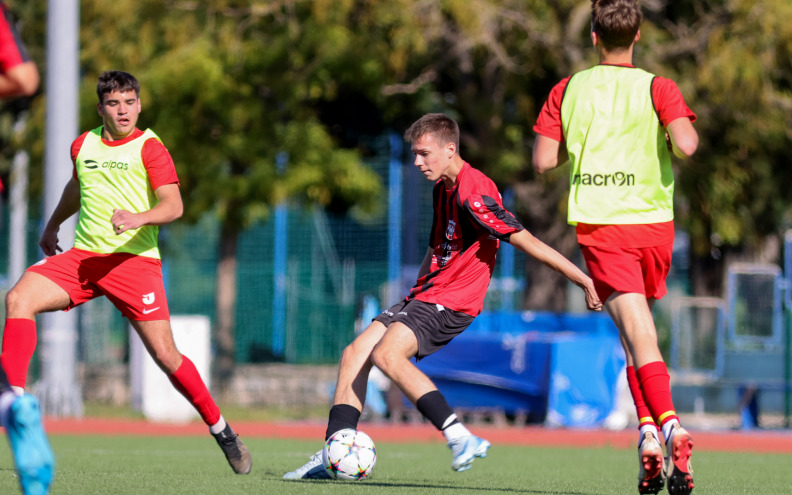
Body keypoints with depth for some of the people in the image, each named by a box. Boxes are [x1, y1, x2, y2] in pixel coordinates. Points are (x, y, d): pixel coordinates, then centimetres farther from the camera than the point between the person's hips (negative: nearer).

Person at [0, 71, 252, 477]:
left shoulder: (149, 147, -3)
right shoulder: (83, 145, 13)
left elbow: (173, 206, -13)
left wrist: (140, 217, -33)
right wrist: (52, 225, 46)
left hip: (134, 259, -4)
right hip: (83, 256, 4)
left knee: (165, 356, -7)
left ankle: (220, 430, 11)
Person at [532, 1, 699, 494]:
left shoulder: (568, 91, 3)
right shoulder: (658, 89, -2)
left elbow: (543, 161, 2)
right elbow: (686, 145, -17)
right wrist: (688, 132, 6)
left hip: (600, 226, -1)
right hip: (654, 224, 1)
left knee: (639, 334, -9)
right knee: (638, 329, 18)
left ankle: (667, 428, -29)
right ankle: (651, 429, 1)